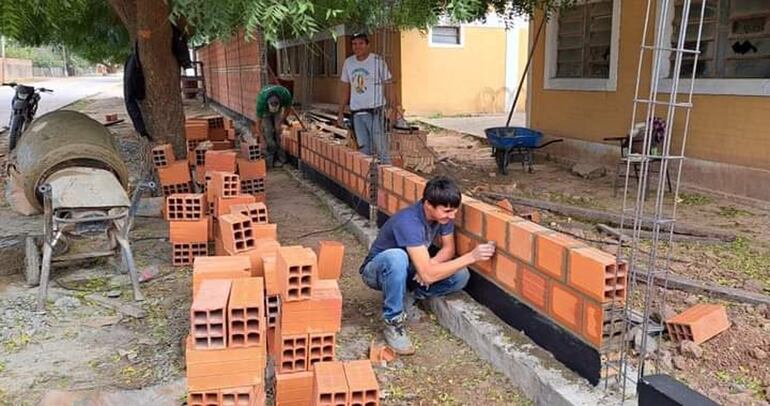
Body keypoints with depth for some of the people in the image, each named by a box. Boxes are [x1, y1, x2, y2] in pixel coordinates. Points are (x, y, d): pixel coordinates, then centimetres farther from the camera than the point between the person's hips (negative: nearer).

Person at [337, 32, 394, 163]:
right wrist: (340, 113, 11)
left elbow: (388, 85, -3)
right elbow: (345, 89, 14)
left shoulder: (378, 61, -4)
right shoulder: (348, 63, 9)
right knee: (363, 148, 11)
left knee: (381, 147, -8)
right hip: (356, 112, 5)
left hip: (375, 111, -5)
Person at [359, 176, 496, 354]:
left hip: (408, 272, 6)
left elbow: (448, 248, -2)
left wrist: (432, 263, -24)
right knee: (397, 257, -42)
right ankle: (393, 323, -23)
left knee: (461, 276, -16)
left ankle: (406, 296, 2)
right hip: (377, 270, -6)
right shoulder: (408, 222, -36)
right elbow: (428, 275, -40)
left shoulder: (442, 214, -15)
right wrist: (471, 257, -39)